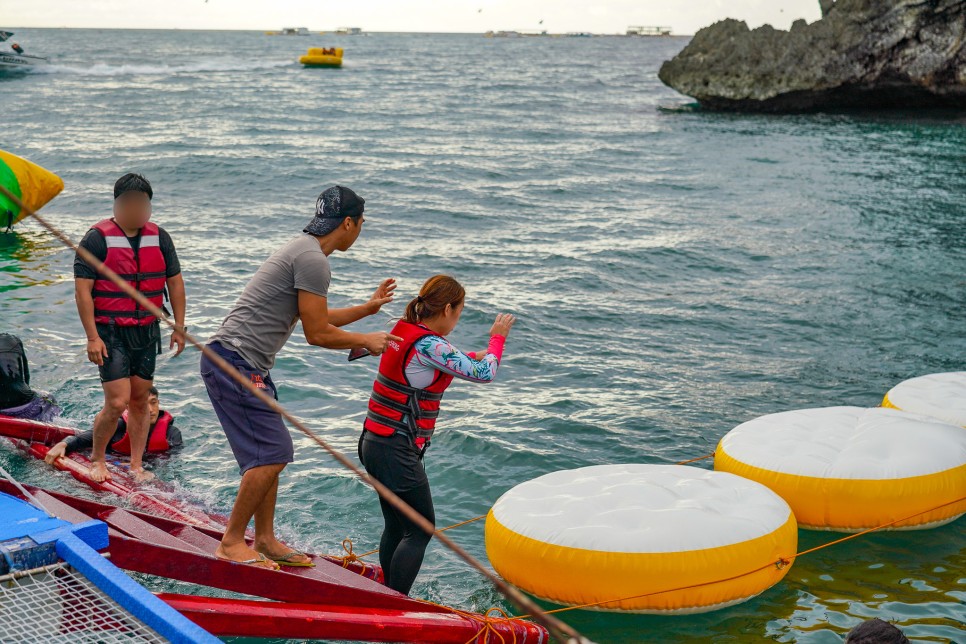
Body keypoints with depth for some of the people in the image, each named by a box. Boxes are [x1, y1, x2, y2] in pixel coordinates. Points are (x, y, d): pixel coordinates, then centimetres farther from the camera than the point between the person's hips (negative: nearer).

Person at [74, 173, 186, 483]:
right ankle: (96, 459, 13)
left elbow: (175, 282, 13)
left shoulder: (159, 237, 7)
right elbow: (82, 289, -11)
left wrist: (179, 327, 8)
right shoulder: (97, 238, -9)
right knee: (117, 403, -10)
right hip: (110, 333, -5)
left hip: (147, 332, 5)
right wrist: (92, 337, -15)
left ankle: (136, 466, 20)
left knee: (140, 402, 9)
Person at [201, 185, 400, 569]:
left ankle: (265, 540, 20)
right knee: (271, 454, -10)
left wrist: (367, 308, 31)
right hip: (236, 361, -11)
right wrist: (367, 341, 0)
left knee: (271, 452, 13)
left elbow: (316, 319, 26)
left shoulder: (303, 250, 18)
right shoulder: (313, 259, -15)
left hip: (247, 365, 11)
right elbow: (317, 334, -13)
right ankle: (232, 542, -2)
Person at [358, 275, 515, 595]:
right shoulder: (429, 345, -19)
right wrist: (497, 338, 3)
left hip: (375, 444, 9)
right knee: (421, 530, -1)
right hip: (397, 451, -9)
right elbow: (484, 374, -13)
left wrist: (470, 359, 18)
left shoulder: (404, 330, 8)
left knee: (396, 526, 17)